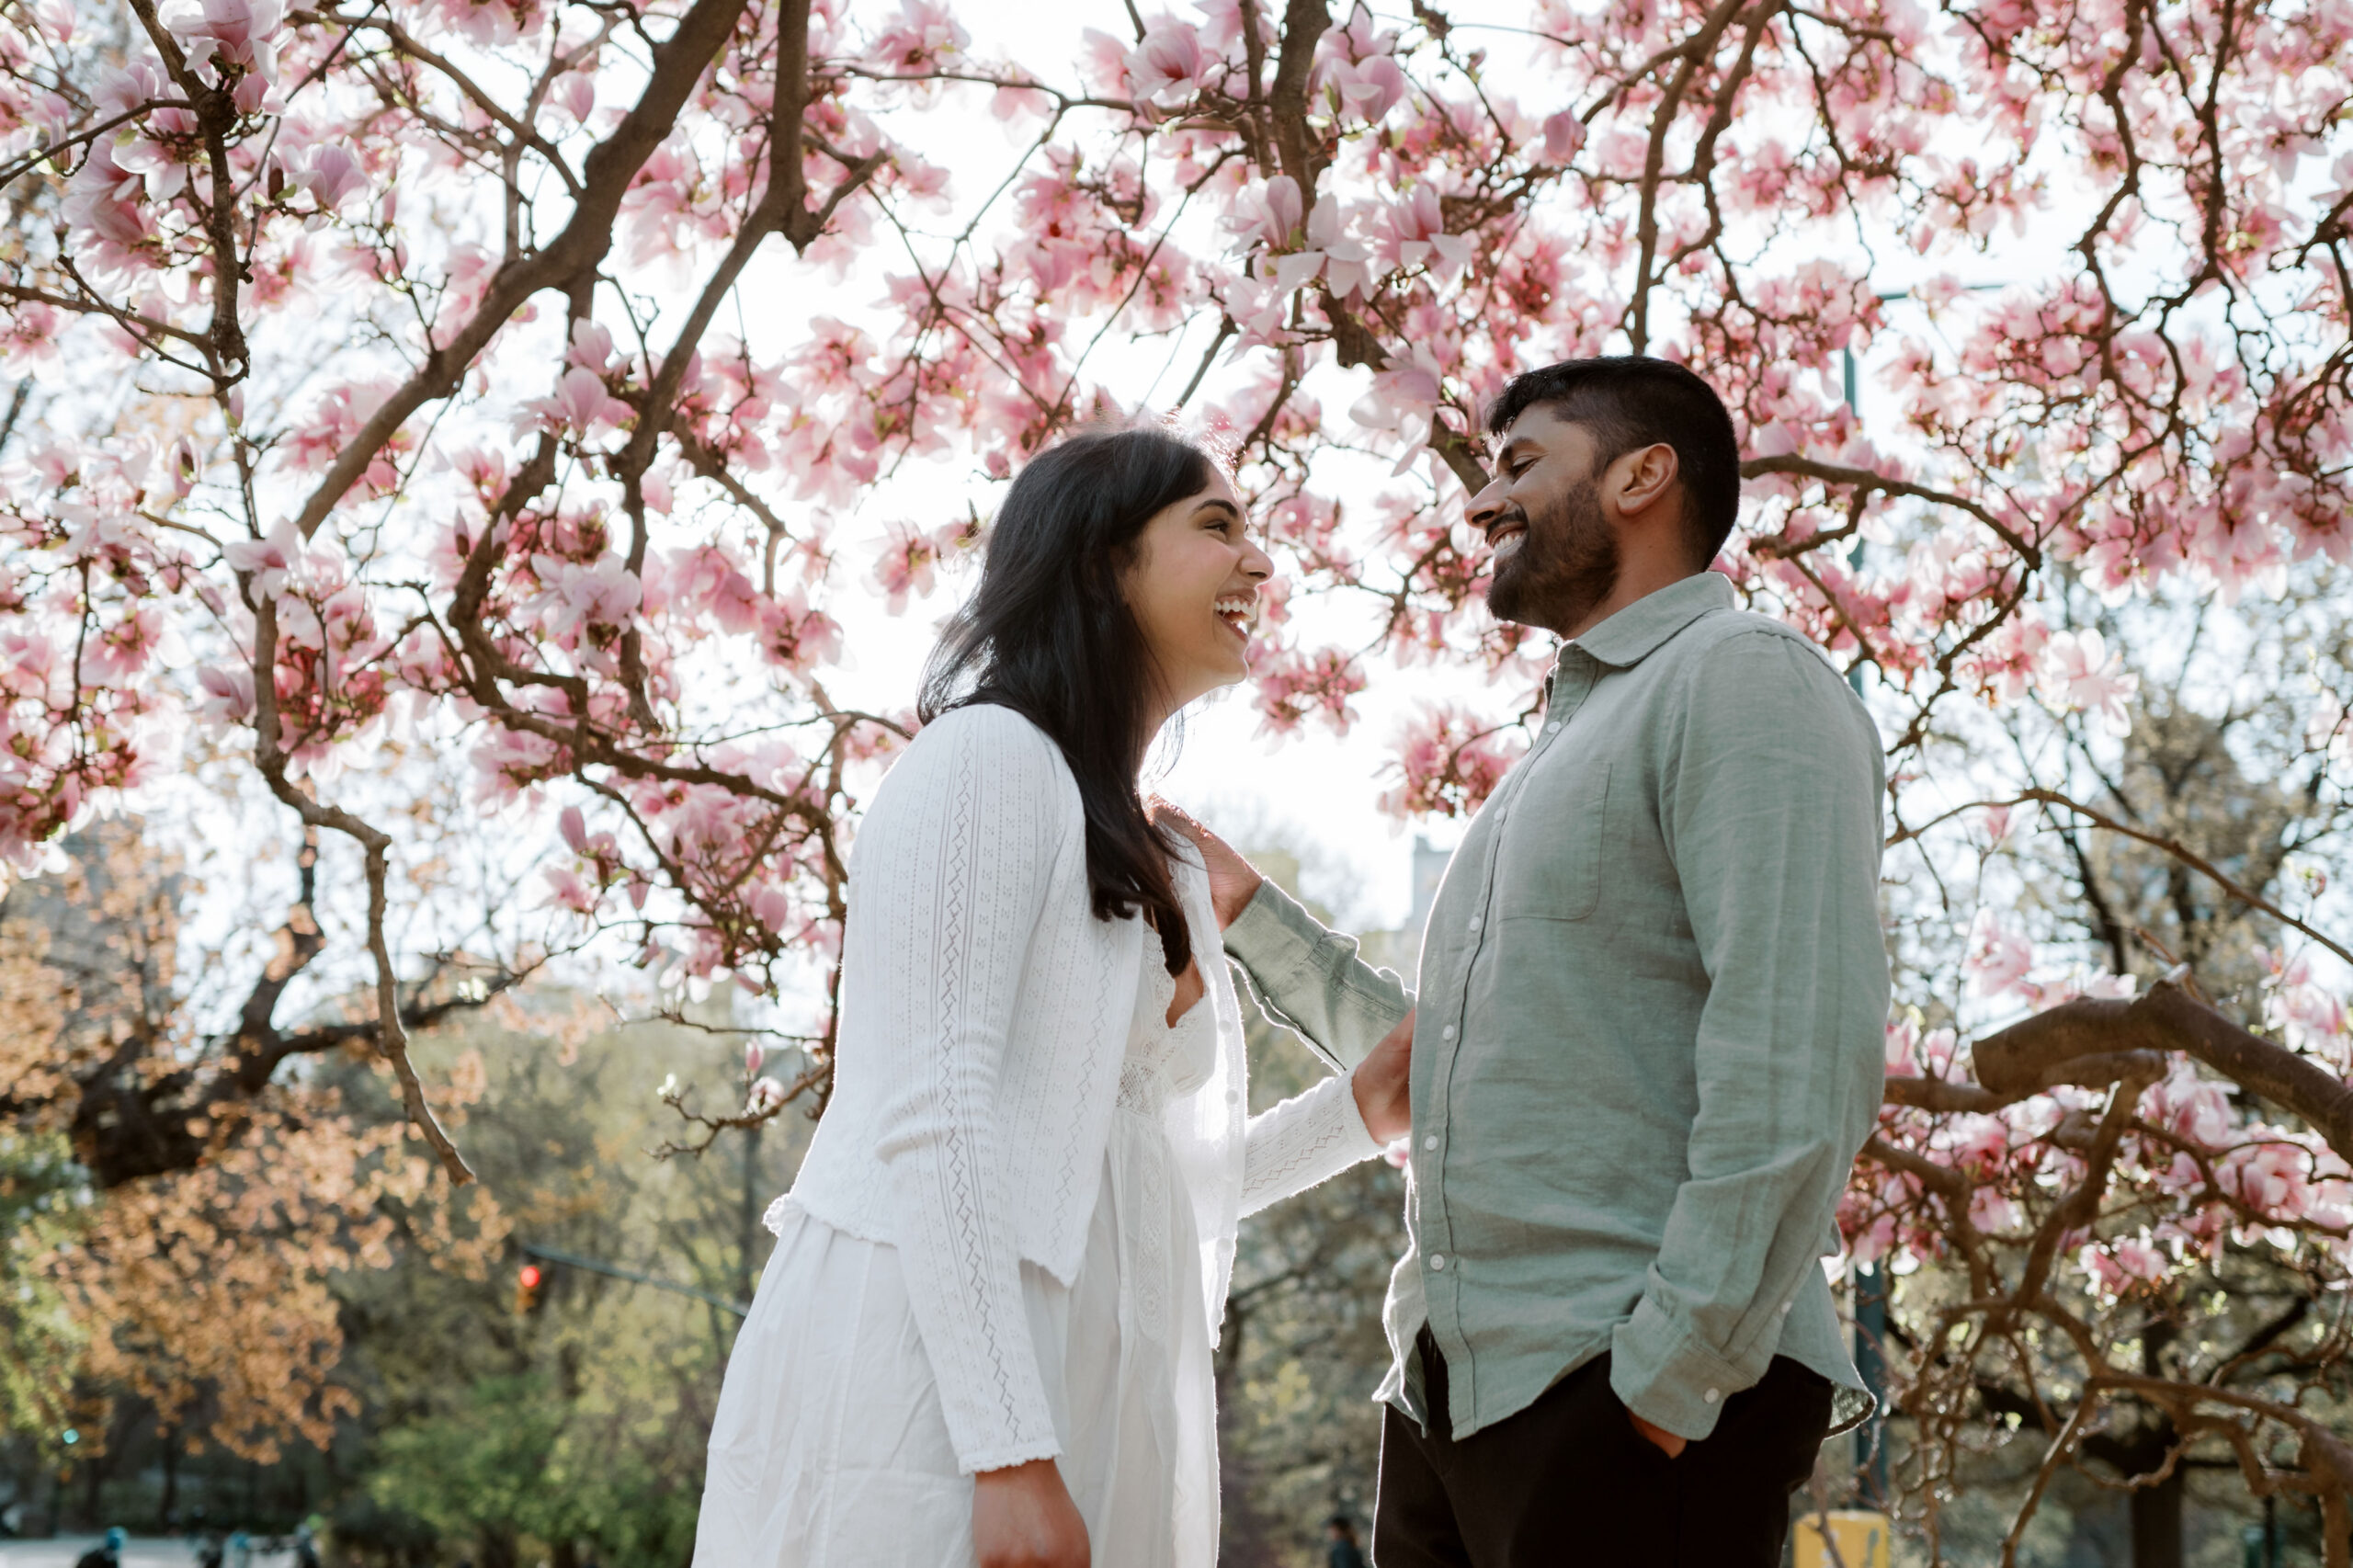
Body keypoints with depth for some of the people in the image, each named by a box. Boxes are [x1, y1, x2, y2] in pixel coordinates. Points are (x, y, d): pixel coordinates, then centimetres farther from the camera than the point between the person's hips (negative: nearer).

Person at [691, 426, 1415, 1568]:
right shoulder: (990, 758, -5)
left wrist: (1354, 1111, 10)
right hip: (940, 1390, -8)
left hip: (1093, 1395, 8)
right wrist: (1010, 1455, -23)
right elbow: (931, 1121, -15)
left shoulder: (1152, 863, 21)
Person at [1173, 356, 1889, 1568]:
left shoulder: (1743, 682, -4)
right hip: (1453, 1385, 8)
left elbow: (1798, 1063, -16)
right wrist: (1249, 916, 24)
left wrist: (1674, 1376, -20)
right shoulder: (1552, 761, 25)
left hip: (1631, 1393, -8)